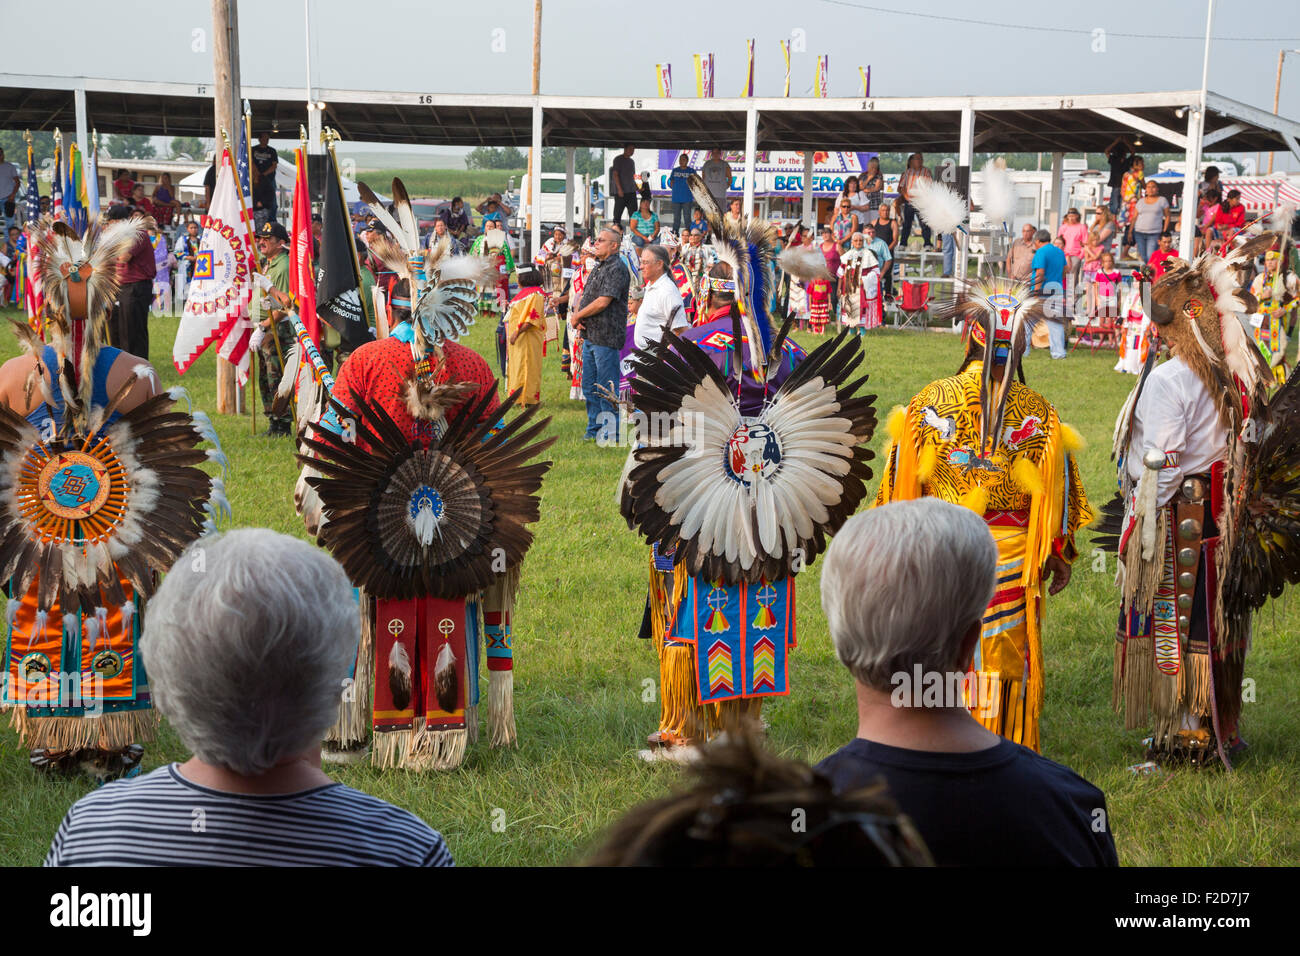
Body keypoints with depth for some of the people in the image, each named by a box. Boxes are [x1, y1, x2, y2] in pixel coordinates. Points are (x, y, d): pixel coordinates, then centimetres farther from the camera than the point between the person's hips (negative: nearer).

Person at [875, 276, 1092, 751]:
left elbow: (902, 480, -1)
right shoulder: (1038, 412, -7)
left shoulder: (930, 401, -7)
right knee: (1005, 655, 10)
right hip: (1011, 552, 0)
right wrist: (1058, 554, 10)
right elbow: (1055, 490, -2)